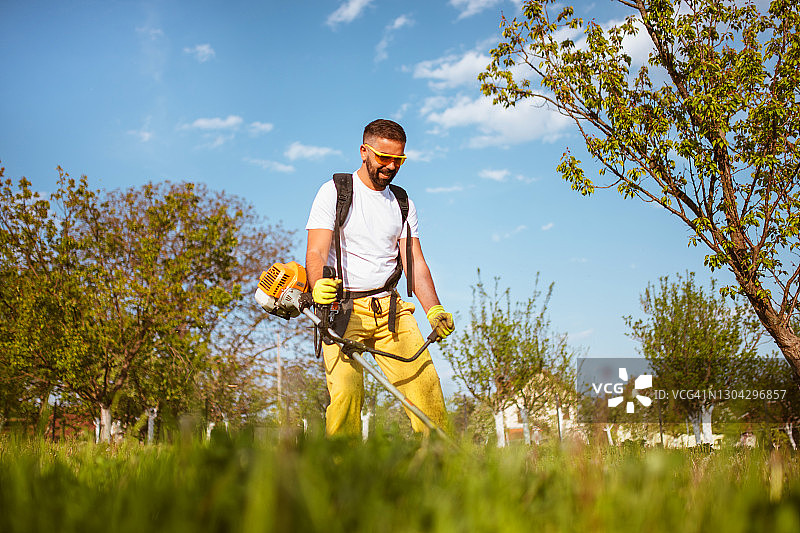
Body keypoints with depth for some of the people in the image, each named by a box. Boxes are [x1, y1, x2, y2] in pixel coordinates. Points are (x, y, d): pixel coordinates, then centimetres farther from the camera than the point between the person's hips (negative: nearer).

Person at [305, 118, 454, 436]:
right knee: (346, 392, -20)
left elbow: (414, 261, 11)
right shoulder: (334, 192, 3)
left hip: (389, 307, 4)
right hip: (342, 307, -4)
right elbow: (316, 252, -7)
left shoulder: (403, 203, 17)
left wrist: (434, 310, -6)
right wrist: (318, 285, -31)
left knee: (424, 381, -11)